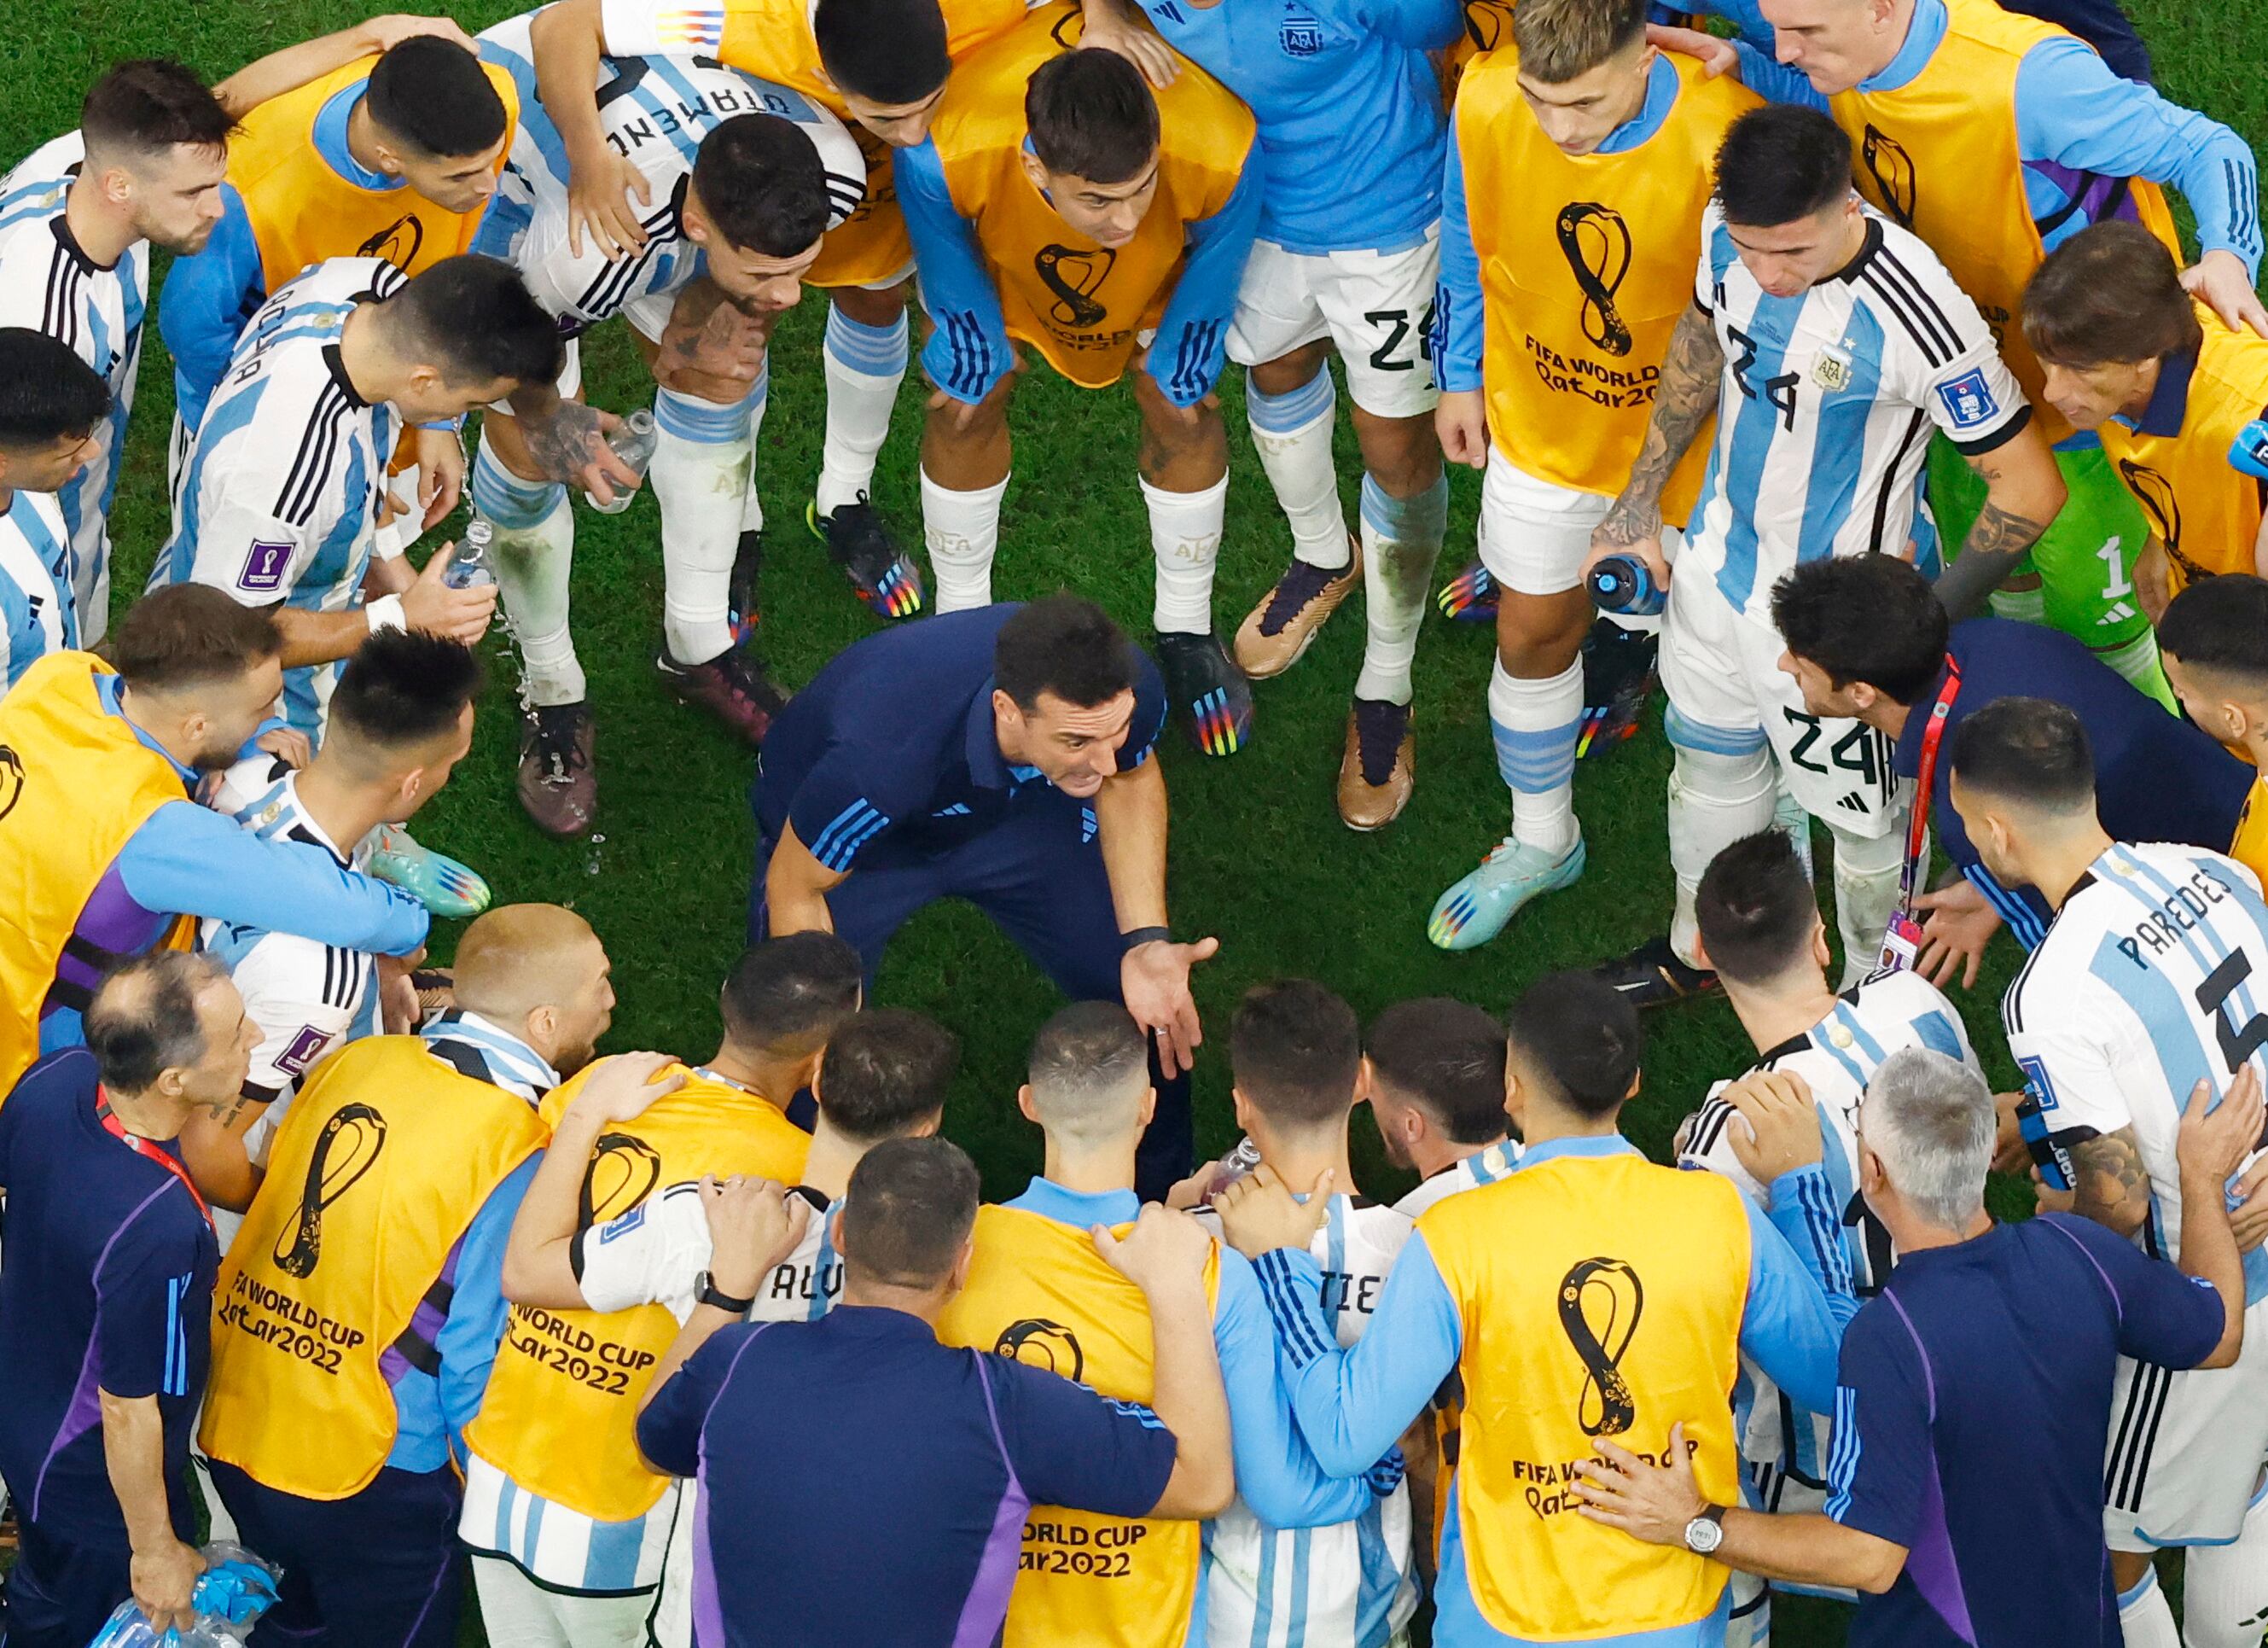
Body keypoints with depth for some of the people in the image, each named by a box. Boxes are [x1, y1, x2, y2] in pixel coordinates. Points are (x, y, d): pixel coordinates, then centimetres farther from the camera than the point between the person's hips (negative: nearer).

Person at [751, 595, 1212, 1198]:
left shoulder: (1130, 692, -34)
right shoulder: (880, 761, -47)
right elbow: (796, 889, -25)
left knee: (1148, 1003, 1)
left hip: (1019, 809, 4)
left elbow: (1128, 778, -7)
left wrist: (1146, 942, -18)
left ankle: (1163, 1202, 31)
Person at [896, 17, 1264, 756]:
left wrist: (1177, 379, -6)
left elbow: (1207, 289, -20)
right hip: (995, 246, 0)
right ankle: (961, 621, 27)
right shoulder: (942, 158, -47)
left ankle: (1187, 632, 25)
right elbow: (953, 286, -22)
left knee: (1184, 412, 0)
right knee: (966, 407, 1)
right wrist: (972, 364, -6)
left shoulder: (1222, 154, -45)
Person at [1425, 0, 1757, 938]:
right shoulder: (1484, 102, -26)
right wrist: (1461, 378, 8)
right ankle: (1541, 840, 44)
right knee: (1532, 631, 19)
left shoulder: (1724, 140, -36)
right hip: (1541, 422, 3)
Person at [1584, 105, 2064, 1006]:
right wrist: (1640, 502, 12)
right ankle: (1699, 948, 55)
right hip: (1723, 557, 6)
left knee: (1864, 808, 16)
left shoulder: (1915, 317, -37)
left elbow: (2031, 487, -26)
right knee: (1711, 760, 28)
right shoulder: (1728, 232, -18)